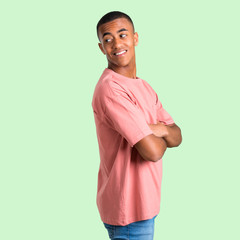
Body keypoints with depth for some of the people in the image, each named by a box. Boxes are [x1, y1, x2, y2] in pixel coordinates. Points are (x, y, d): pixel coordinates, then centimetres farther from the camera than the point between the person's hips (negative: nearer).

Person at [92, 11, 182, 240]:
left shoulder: (143, 86, 9)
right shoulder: (110, 89, -22)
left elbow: (177, 137, 6)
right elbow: (152, 151, -26)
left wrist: (162, 129, -17)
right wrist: (159, 137, -3)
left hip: (144, 201, 9)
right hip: (128, 208, -9)